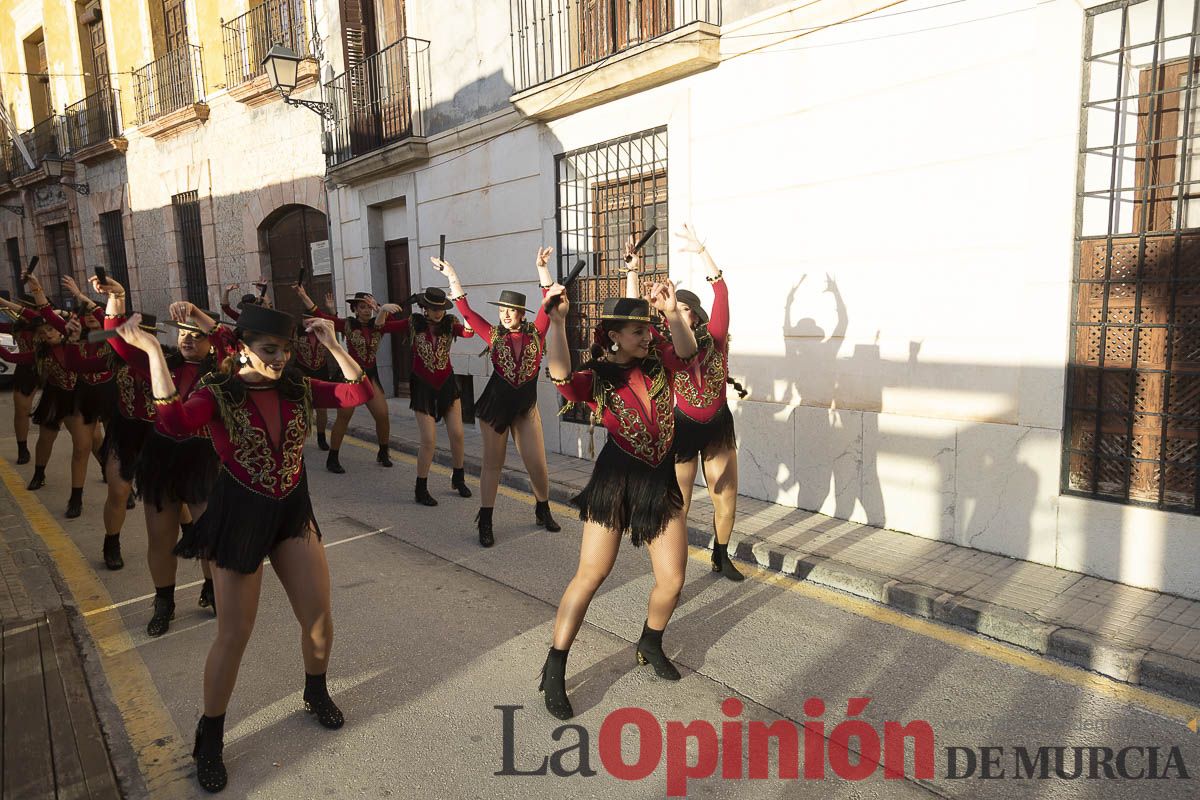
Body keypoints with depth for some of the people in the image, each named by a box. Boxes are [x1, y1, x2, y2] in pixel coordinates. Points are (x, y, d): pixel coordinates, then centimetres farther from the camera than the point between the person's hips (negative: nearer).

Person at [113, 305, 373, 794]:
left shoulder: (297, 388, -2)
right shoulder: (218, 394, -13)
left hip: (294, 512, 4)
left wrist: (333, 346, -13)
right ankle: (210, 739, 28)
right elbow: (174, 424, -33)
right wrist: (153, 353, -32)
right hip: (240, 516, -4)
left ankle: (316, 694, 38)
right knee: (234, 636, 5)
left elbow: (359, 394, -7)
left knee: (319, 620, 7)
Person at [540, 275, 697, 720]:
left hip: (661, 482, 5)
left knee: (672, 579, 8)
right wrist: (557, 321, -44)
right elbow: (561, 376, -32)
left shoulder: (657, 360, 3)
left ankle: (650, 645, 37)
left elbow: (686, 352, -18)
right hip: (615, 481, -4)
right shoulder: (597, 379, -10)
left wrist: (672, 312, -34)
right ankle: (554, 670, 12)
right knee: (591, 574, -3)